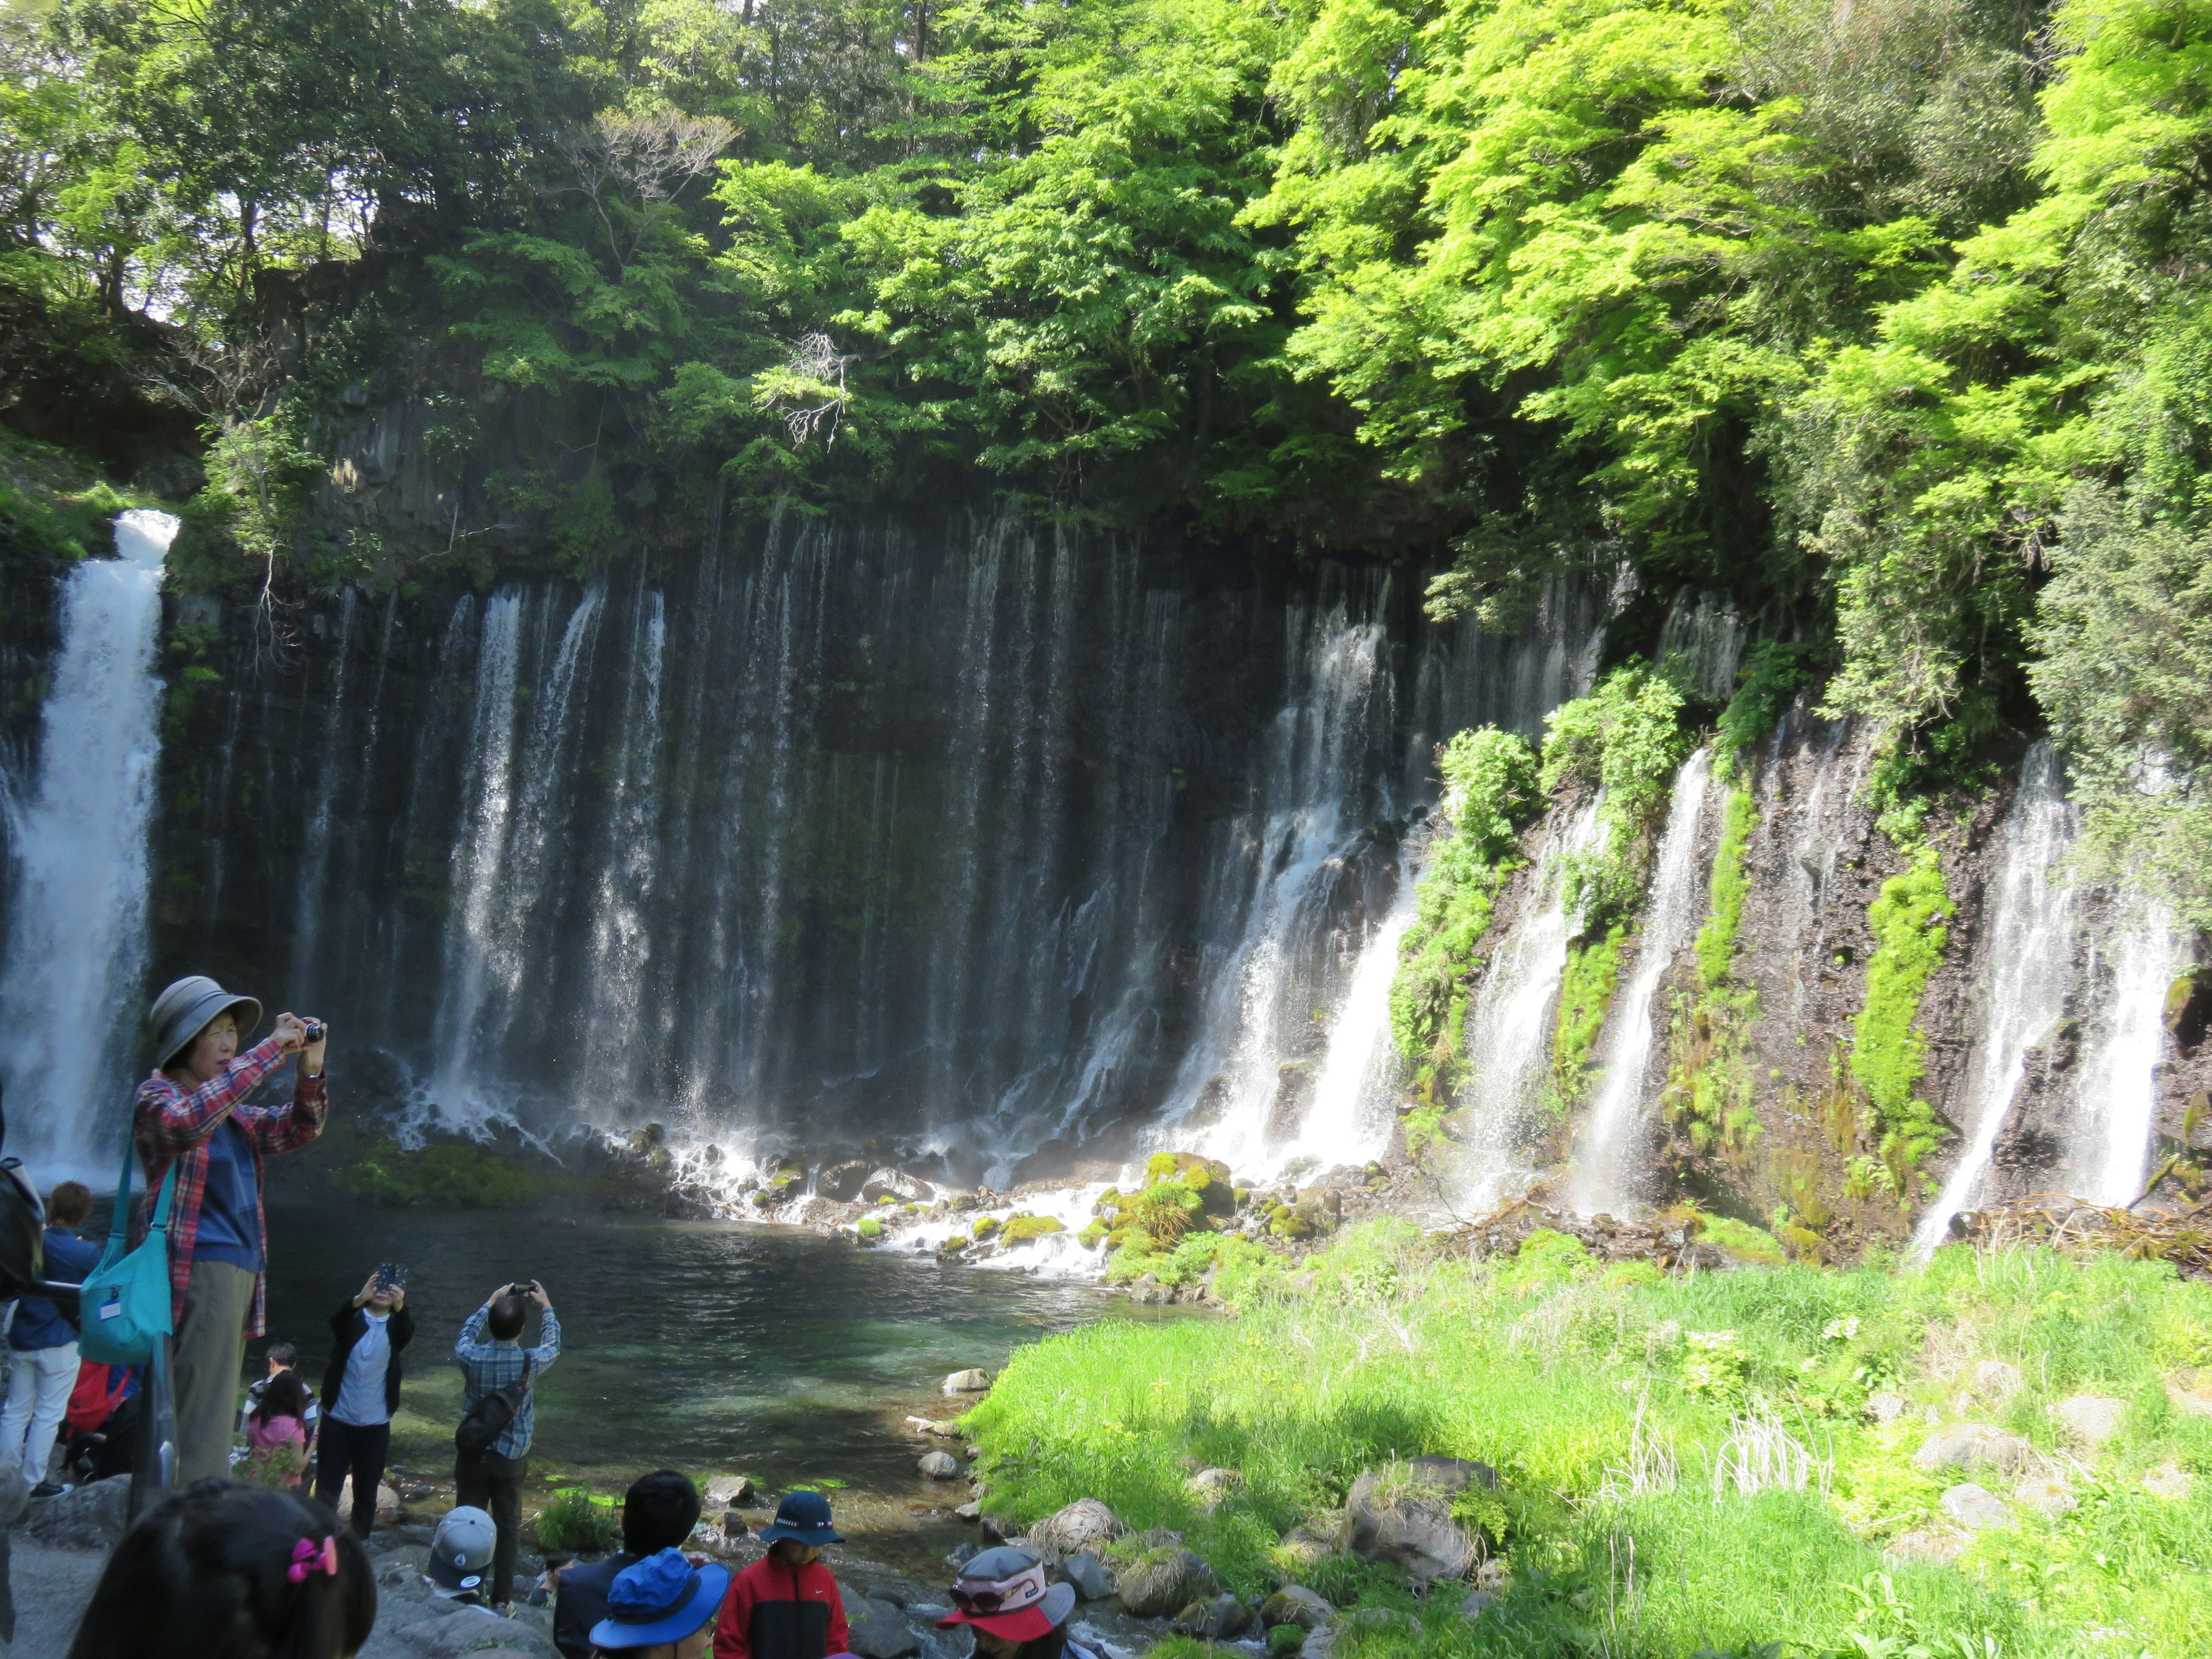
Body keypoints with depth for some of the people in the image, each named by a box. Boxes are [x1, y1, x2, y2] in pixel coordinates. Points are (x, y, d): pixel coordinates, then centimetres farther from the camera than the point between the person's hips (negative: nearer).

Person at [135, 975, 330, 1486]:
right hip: (200, 1270, -9)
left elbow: (297, 1129, 19)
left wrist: (310, 1068, 0)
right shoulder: (157, 1096, -5)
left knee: (215, 1418, 11)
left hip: (240, 1270, 9)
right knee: (202, 1424, -13)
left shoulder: (233, 1113, 19)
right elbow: (190, 1120, -26)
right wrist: (269, 1051, -26)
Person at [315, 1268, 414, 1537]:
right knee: (326, 1491, 3)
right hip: (337, 1420, 0)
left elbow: (407, 1332, -22)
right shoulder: (353, 1318, 0)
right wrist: (359, 1299, -43)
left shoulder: (396, 1325, 1)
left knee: (366, 1494, 8)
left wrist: (400, 1307, -43)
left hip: (375, 1425, 0)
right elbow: (336, 1321, -22)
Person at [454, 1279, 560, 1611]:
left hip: (473, 1456, 1)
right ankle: (502, 1598, 19)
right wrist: (546, 1305, 18)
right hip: (512, 1460, -1)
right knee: (508, 1528, 12)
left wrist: (491, 1302, 19)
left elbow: (465, 1334, 9)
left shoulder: (471, 1357, -16)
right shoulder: (531, 1362, -18)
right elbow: (553, 1345, 6)